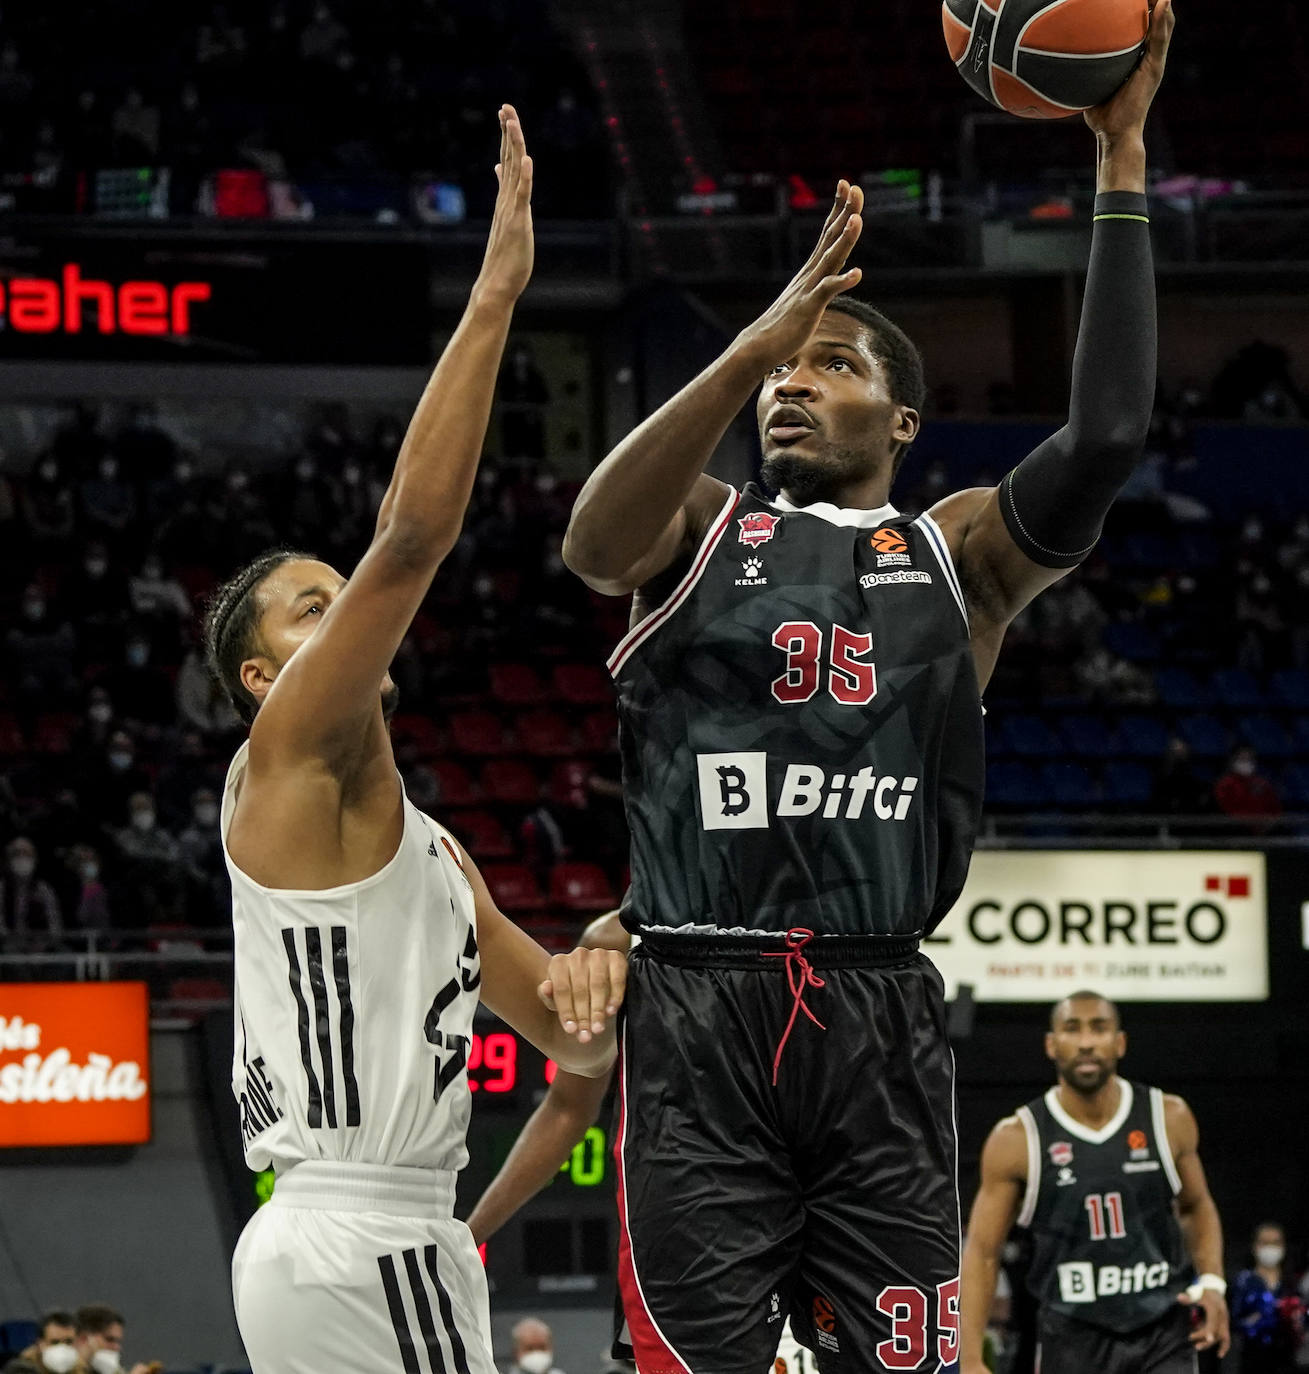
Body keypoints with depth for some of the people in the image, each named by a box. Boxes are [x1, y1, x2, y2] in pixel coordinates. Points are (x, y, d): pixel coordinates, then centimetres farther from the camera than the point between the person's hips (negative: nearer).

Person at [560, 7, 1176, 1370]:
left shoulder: (959, 553, 13)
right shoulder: (699, 530, 12)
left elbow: (1103, 439, -5)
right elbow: (591, 542, -12)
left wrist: (1122, 164, -8)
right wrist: (756, 339, -25)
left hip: (880, 1020, 1)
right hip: (699, 1015, -1)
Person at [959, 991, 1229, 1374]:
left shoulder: (1168, 1119, 0)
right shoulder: (1017, 1140, -6)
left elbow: (1196, 1207, 18)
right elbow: (982, 1252, -2)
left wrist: (1211, 1282, -1)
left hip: (1163, 1336, 1)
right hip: (1072, 1340, -1)